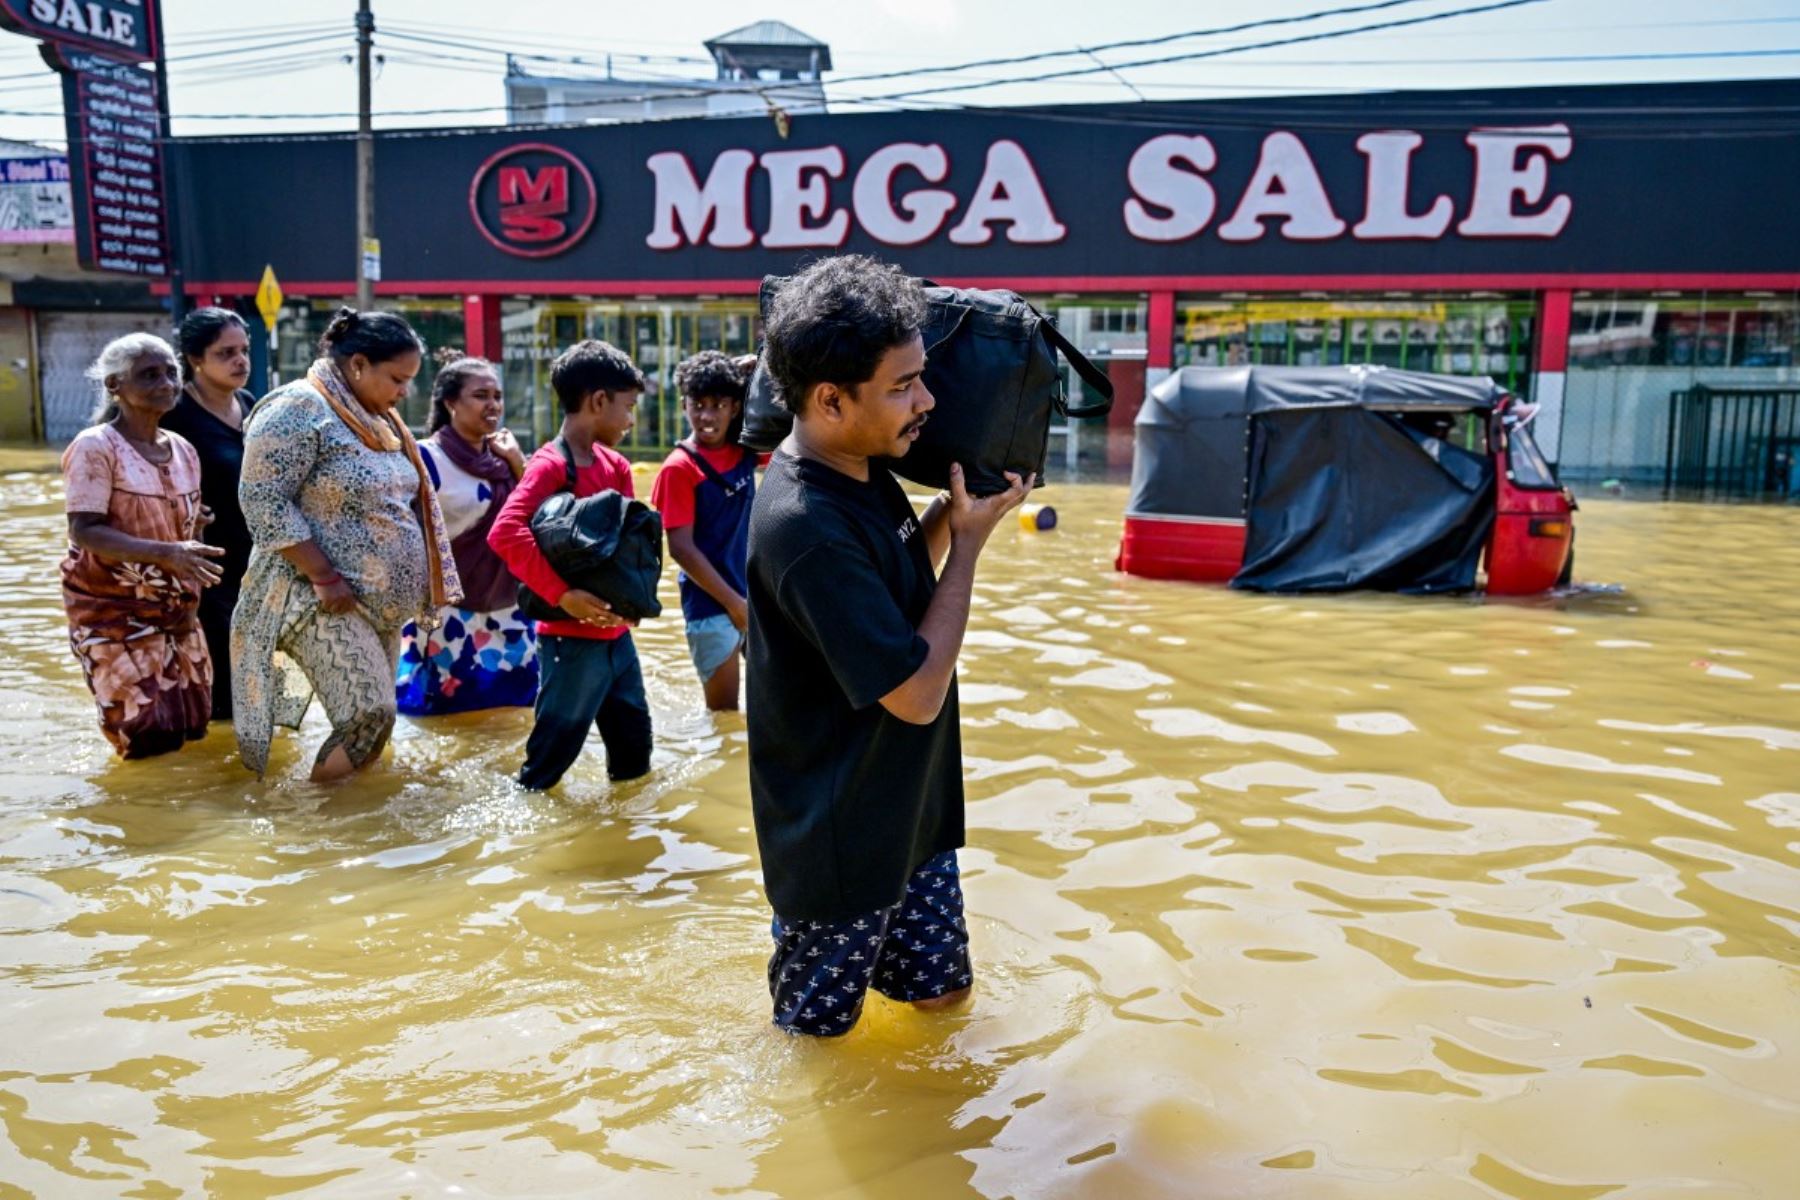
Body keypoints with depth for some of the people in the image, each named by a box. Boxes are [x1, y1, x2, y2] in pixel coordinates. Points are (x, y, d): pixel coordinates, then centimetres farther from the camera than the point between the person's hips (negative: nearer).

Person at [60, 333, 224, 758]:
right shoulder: (95, 447, -15)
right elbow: (84, 532, -23)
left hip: (174, 607, 6)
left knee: (192, 723, 13)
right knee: (148, 732, -6)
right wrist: (167, 554, -34)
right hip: (112, 609, -6)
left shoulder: (183, 449, 4)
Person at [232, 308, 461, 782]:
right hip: (321, 601, -9)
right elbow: (262, 500, -19)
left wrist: (423, 586, 13)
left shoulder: (379, 419, 14)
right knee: (369, 712, -15)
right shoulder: (299, 409, -13)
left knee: (374, 715, 10)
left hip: (383, 603, 9)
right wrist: (323, 576, -21)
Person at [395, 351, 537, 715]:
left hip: (506, 612, 6)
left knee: (510, 716, 14)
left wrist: (517, 462, -6)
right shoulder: (428, 458, -12)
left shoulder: (500, 456, 8)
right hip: (451, 615, -6)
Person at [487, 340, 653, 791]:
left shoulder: (615, 465, 9)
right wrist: (561, 594, -28)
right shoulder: (550, 465, -16)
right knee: (551, 754, 1)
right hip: (572, 640, -8)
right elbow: (505, 534, -29)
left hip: (617, 633, 8)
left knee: (635, 753, 18)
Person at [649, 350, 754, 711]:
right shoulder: (680, 467, -12)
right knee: (724, 712, 3)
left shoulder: (744, 451, 3)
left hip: (756, 595, 6)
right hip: (710, 604, -6)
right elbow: (681, 548, -15)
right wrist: (733, 602, -14)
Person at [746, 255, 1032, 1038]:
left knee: (940, 993, 22)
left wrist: (953, 507, -1)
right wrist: (970, 541, -17)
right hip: (838, 844, -8)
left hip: (910, 816, 8)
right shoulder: (806, 528, -30)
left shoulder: (864, 476, -1)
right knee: (814, 1032, 15)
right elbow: (918, 693, -26)